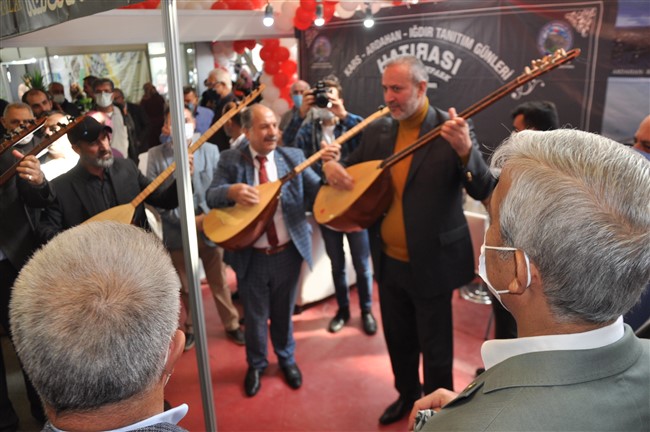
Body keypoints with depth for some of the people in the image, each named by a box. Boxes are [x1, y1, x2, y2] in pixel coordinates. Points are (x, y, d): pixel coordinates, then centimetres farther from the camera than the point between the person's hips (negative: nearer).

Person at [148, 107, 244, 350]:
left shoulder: (210, 151, -2)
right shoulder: (156, 155, -5)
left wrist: (208, 217, -15)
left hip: (210, 228, 0)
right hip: (178, 233, 0)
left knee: (220, 283, 13)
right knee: (186, 287, 16)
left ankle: (232, 325, 31)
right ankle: (191, 328, 37)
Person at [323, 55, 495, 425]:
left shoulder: (452, 129, -14)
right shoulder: (378, 130, 3)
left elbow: (484, 191, -22)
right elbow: (353, 167, 15)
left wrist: (465, 150, -40)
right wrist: (332, 167, -8)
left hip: (430, 263, -5)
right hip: (389, 261, 6)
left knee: (435, 349, 11)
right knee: (398, 340, 22)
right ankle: (407, 395, 47)